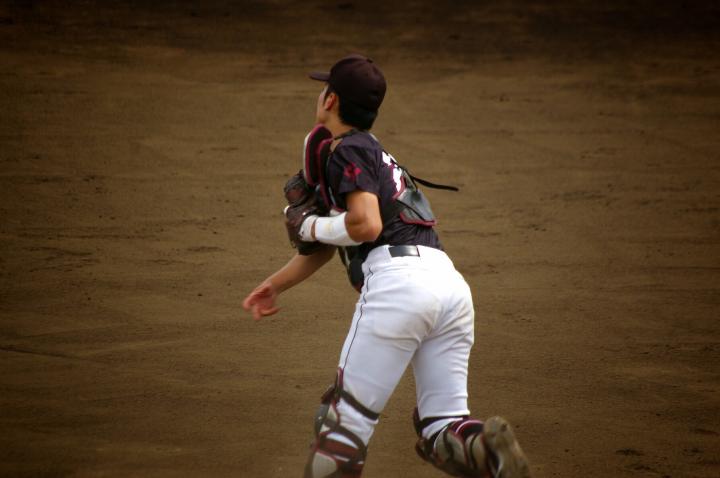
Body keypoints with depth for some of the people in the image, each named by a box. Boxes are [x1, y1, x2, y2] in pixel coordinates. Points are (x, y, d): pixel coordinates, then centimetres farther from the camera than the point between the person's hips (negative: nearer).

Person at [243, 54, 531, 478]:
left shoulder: (349, 152, 3)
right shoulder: (377, 153, 30)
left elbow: (367, 224, -13)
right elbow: (327, 243, 38)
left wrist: (313, 227, 5)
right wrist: (277, 284, 44)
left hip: (398, 281, -8)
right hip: (451, 282, 8)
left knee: (346, 417, 0)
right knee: (441, 430, 5)